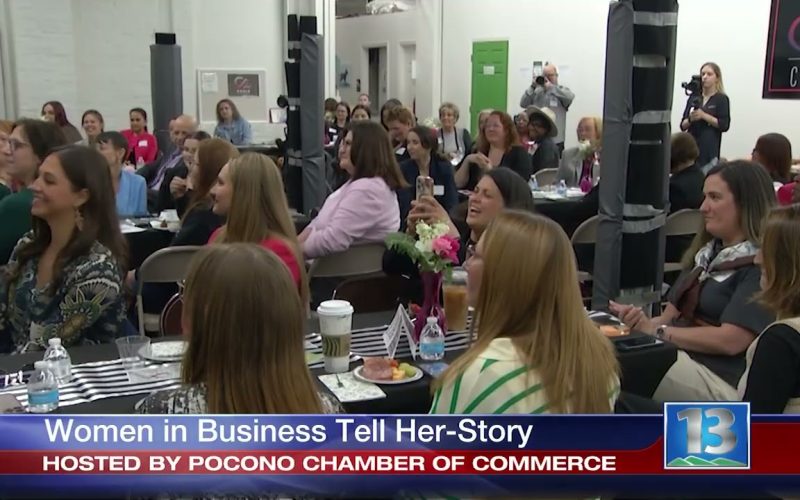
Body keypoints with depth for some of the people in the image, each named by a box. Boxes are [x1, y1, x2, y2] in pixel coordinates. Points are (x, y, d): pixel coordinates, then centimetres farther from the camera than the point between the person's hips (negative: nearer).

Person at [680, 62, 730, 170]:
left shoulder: (721, 99, 1)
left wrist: (704, 116, -15)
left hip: (709, 150, -4)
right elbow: (683, 125, 11)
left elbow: (725, 125, -6)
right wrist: (690, 119, -10)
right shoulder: (693, 98, 12)